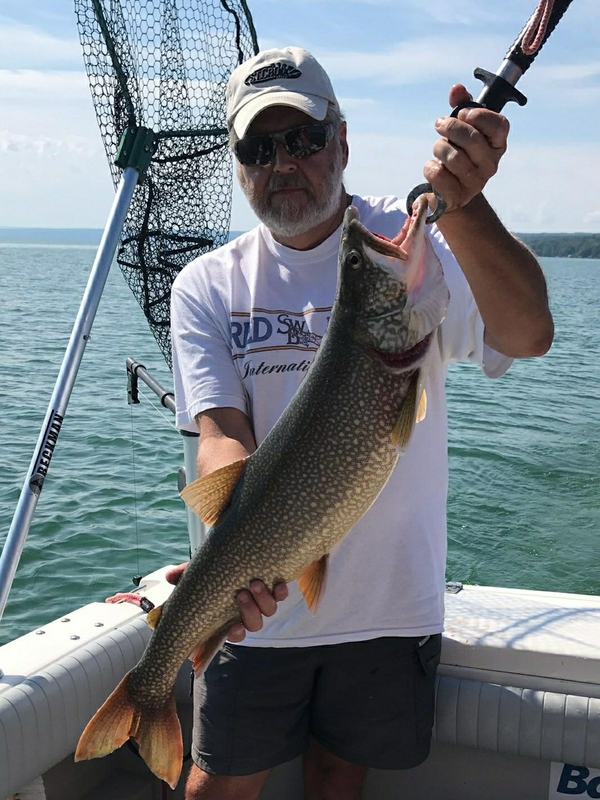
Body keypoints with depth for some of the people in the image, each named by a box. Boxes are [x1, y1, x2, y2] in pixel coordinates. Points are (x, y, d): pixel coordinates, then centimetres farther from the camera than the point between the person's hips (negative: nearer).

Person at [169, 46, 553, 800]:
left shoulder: (413, 242, -8)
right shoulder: (208, 285, -2)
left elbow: (527, 335, -25)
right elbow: (221, 433, -12)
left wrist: (463, 206, -43)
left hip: (390, 600, 0)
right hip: (261, 601, 1)